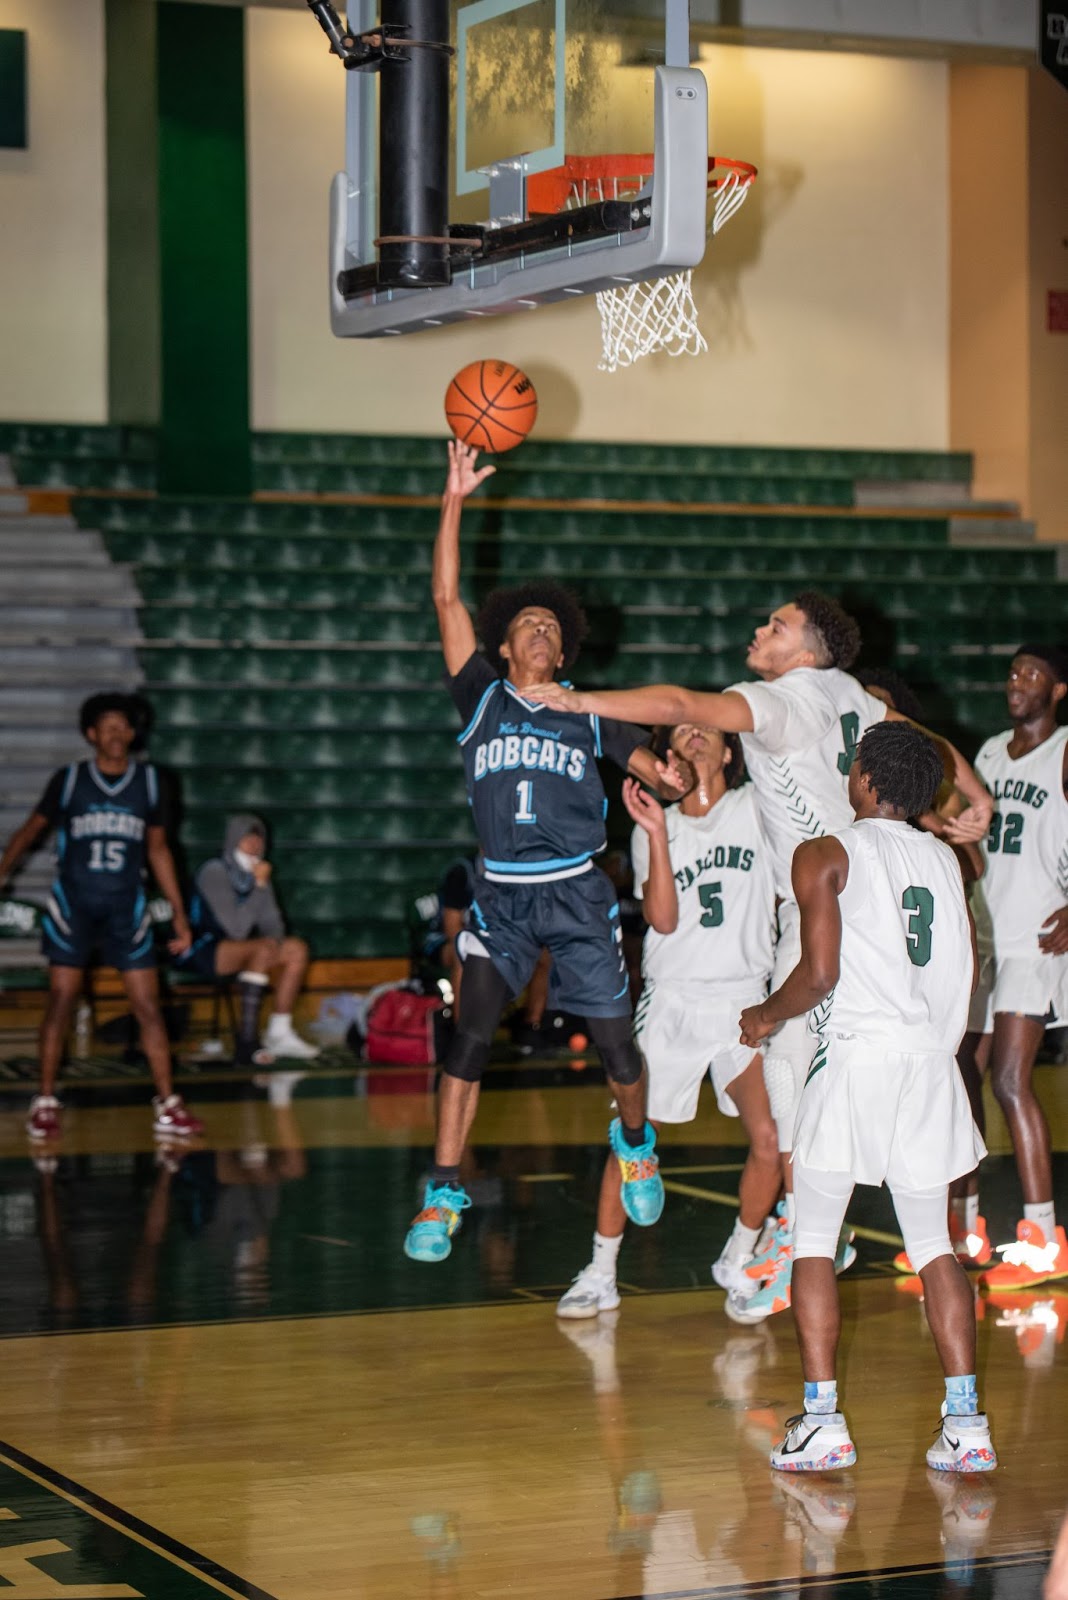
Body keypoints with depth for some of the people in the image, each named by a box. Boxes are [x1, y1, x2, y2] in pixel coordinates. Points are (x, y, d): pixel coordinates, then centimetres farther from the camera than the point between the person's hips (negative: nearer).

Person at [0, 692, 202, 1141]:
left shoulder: (147, 780, 3)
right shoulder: (69, 779, -2)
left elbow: (158, 850, 10)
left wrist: (179, 914, 9)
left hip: (126, 910, 2)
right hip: (72, 906, -1)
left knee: (148, 1006, -2)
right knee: (60, 1002, 0)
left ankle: (167, 1105, 2)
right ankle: (45, 1102, 8)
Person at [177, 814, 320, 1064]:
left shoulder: (256, 872, 6)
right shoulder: (214, 872, -18)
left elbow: (273, 926, 9)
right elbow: (236, 929, -26)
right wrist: (259, 886, -25)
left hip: (235, 948, 9)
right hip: (202, 952, -9)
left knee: (297, 949, 2)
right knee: (265, 948, -31)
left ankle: (279, 1034, -1)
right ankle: (246, 1044, -36)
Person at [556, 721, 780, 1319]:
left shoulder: (755, 808, 3)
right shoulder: (654, 828, 3)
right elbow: (664, 919, -10)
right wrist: (658, 834, -19)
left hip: (745, 1003, 0)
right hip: (671, 1005, 0)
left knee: (771, 1141, -11)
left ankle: (738, 1260, 12)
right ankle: (601, 1275, 13)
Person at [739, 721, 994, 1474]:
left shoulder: (827, 855, -3)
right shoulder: (945, 858, 14)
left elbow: (820, 972, -11)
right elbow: (969, 969, 15)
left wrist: (766, 1016, 6)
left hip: (858, 1053, -5)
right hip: (932, 1057, 5)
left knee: (814, 1241, 4)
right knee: (935, 1245, 11)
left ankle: (822, 1422, -3)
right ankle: (966, 1422, 4)